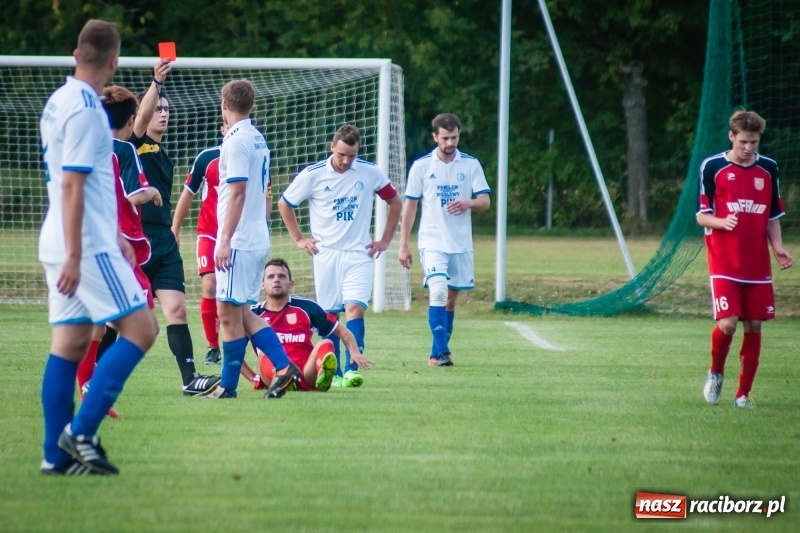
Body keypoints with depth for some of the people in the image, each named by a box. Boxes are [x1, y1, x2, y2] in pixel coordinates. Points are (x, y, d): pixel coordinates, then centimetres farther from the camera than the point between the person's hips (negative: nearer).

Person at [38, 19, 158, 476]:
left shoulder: (59, 102, 14)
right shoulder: (85, 110, -15)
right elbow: (72, 185, -20)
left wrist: (111, 235, 29)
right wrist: (74, 256, -22)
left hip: (70, 244, 9)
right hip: (88, 245, -9)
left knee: (70, 342, 7)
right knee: (140, 329, -6)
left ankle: (58, 454, 5)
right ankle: (81, 431, -11)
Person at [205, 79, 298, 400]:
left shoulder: (236, 141, -13)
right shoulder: (258, 139, 14)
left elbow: (238, 192, -19)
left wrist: (225, 240, -20)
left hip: (239, 242, -9)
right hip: (258, 239, 9)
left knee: (229, 313, -3)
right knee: (241, 312, 13)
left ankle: (228, 386, 1)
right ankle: (283, 367, 5)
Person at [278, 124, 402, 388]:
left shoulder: (370, 173, -1)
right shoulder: (313, 175, -5)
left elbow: (395, 202, 14)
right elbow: (284, 204, 8)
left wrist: (385, 240, 10)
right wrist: (299, 238, 5)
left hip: (358, 254, 0)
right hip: (325, 254, 0)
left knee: (355, 308, -16)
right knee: (329, 316, 2)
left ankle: (351, 370, -22)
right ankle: (333, 373, 10)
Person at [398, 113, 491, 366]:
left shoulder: (471, 165, 3)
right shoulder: (421, 166, 0)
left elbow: (485, 201, 0)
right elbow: (410, 206, 4)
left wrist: (468, 203, -23)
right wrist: (403, 245, 1)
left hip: (461, 243, 3)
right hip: (432, 242, -3)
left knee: (451, 298, 8)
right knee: (438, 291, -19)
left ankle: (438, 353, 19)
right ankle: (441, 352, -21)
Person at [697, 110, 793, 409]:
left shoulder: (768, 169, 8)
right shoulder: (712, 168, -3)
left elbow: (772, 216, 15)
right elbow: (701, 215, 0)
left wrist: (778, 248, 0)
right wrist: (722, 222, -21)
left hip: (757, 265, 4)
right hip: (724, 263, -4)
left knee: (754, 327, 2)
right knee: (727, 323, -16)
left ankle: (743, 393, 14)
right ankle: (716, 373, 14)